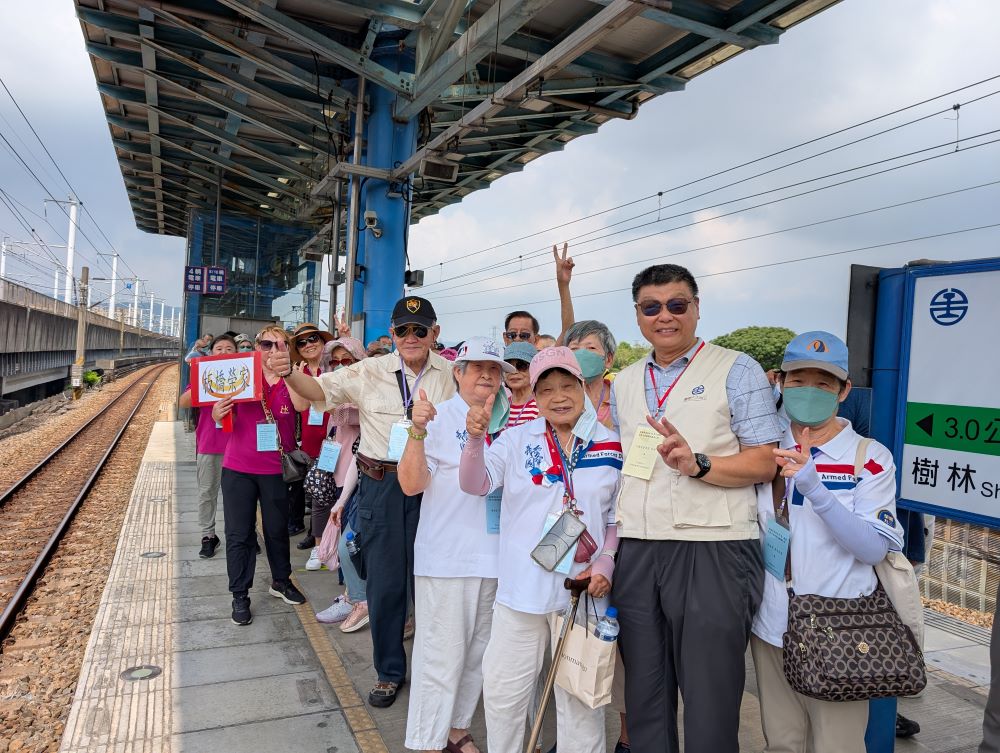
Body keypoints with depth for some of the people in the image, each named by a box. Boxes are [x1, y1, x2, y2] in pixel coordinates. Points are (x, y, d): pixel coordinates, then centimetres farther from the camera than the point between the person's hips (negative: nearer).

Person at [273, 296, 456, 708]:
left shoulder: (452, 373, 0)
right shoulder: (370, 372, -2)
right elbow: (321, 389, -1)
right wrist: (289, 372, -19)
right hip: (381, 484, 0)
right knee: (385, 581, 10)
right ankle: (389, 670, 30)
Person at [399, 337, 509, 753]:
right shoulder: (439, 417, -6)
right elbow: (411, 484, -14)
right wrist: (417, 433, -27)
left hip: (495, 556, 6)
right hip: (447, 557, -6)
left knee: (478, 652, 17)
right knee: (442, 654, 1)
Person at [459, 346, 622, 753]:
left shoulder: (612, 445, 0)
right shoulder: (516, 440, -1)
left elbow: (619, 516, 6)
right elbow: (476, 484, -11)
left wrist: (606, 562, -8)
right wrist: (475, 438, -27)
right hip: (522, 587, 0)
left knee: (580, 697, 15)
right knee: (503, 692, 13)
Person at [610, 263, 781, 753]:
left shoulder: (736, 371, 0)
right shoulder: (624, 382, 15)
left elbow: (763, 463, -6)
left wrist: (698, 465, -22)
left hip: (713, 550, -4)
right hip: (636, 551, 5)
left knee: (710, 703, 4)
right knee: (645, 698, 15)